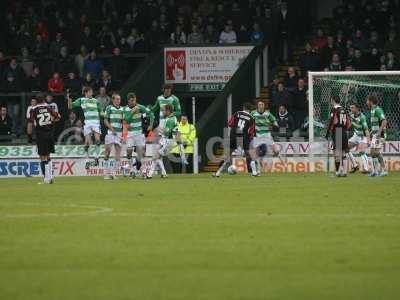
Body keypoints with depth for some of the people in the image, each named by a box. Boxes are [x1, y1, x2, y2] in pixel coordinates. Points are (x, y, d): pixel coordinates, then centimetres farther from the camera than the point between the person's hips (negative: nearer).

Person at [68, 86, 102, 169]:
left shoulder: (96, 101, 15)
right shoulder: (81, 100, 9)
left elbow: (100, 112, 23)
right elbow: (70, 106, 7)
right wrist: (69, 99, -9)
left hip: (96, 122, 1)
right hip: (87, 123, -1)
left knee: (97, 139, -15)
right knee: (87, 142, -5)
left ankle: (97, 157, 4)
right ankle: (87, 161, 3)